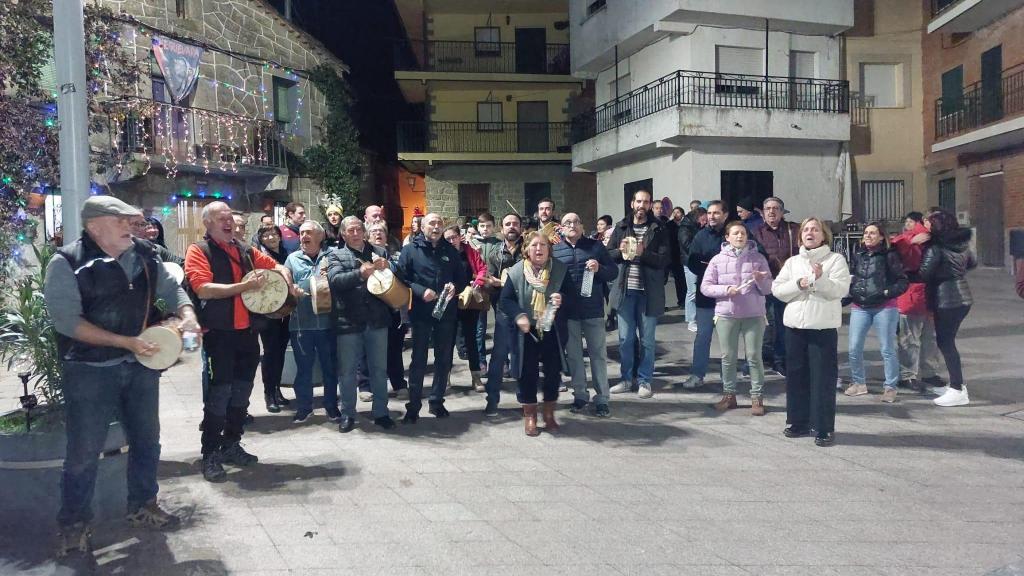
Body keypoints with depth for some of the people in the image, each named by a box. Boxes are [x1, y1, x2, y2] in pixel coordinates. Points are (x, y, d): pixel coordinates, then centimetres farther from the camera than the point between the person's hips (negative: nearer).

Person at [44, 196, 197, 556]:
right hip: (91, 369, -5)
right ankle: (73, 525, 21)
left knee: (146, 439, 16)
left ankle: (142, 506, 35)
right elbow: (66, 321, -19)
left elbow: (170, 288, 12)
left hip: (142, 364, 6)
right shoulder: (67, 263, -13)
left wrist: (186, 314, -10)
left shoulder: (144, 254, 2)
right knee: (84, 450, 3)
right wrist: (125, 342, -24)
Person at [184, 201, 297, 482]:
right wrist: (245, 286, -24)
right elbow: (203, 289, -20)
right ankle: (210, 455, 6)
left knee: (242, 390, 14)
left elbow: (274, 265, 24)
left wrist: (284, 272, 1)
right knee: (220, 390, -4)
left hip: (247, 330, 7)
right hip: (219, 332, -6)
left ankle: (231, 445, 28)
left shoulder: (246, 250, 12)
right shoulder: (199, 251, -6)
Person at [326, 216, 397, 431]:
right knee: (348, 371, 7)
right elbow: (335, 280, -14)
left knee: (379, 369, 10)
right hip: (348, 322, -2)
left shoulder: (379, 252, 10)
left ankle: (381, 413, 21)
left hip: (377, 320, 2)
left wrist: (386, 268, -17)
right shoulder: (336, 255, 4)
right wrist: (360, 273, -29)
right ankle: (347, 415, 20)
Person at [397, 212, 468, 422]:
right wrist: (421, 291, -21)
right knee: (418, 361, 1)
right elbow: (402, 278, -9)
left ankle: (437, 401, 24)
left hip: (446, 312, 4)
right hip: (421, 312, -4)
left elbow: (462, 277, 12)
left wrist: (455, 286, -10)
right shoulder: (410, 250, -1)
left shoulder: (450, 251, 10)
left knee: (444, 359, 10)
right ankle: (413, 406, 9)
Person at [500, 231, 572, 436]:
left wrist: (562, 299, -19)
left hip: (552, 330, 1)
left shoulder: (560, 269, -2)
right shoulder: (516, 271, -5)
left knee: (553, 371, 7)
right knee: (528, 372, 3)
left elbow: (570, 293, 4)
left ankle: (549, 414, 25)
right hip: (527, 330, -1)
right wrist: (519, 316, -19)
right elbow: (506, 299, -3)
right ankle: (529, 415, 20)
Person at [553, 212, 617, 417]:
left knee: (598, 354, 3)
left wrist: (599, 268, -14)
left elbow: (614, 271, 5)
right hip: (567, 311, 1)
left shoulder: (595, 246, 5)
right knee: (573, 354, 10)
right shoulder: (555, 250, 6)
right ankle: (580, 395, 23)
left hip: (593, 309, -1)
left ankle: (601, 398, 12)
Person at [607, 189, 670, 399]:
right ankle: (626, 378, 22)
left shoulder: (658, 229, -1)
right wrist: (620, 251, -13)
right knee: (625, 339, 9)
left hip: (648, 292, -2)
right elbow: (608, 255, 7)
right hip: (625, 290, 2)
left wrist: (643, 253, -23)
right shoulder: (621, 227, 7)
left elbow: (664, 260, -9)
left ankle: (645, 381, 17)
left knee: (647, 340, 6)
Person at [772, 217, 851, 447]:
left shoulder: (835, 259, 1)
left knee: (823, 378, -3)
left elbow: (841, 290, -11)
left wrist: (821, 279, -27)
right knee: (796, 376, 10)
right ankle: (799, 422, 23)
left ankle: (825, 428, 5)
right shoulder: (792, 262, 12)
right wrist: (798, 284, -12)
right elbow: (777, 289, 3)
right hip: (795, 325, 4)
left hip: (823, 327, -4)